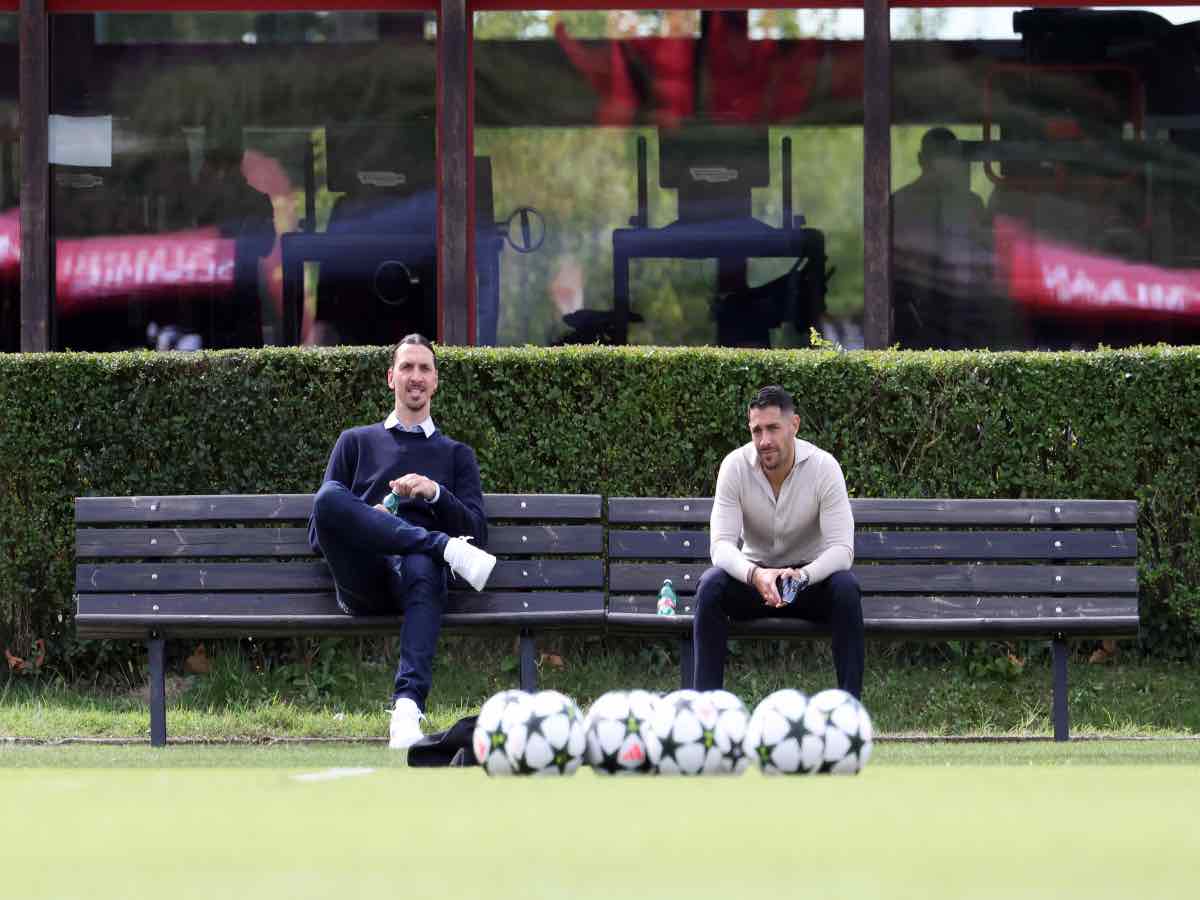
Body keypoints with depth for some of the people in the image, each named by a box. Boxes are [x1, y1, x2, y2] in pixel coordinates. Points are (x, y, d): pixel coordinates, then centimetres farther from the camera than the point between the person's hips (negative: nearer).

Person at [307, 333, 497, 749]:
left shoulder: (456, 454, 29)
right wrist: (365, 520, -3)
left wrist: (435, 493, -2)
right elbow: (318, 534, 18)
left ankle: (409, 704, -57)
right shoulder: (356, 442, 28)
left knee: (422, 569, -42)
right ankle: (446, 548, -32)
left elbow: (477, 532, 15)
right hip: (361, 582, 0)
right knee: (329, 496, -32)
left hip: (417, 565, 0)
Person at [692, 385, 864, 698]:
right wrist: (756, 575, -44)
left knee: (846, 588, -34)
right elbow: (722, 544, -23)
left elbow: (841, 549, -24)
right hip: (753, 575, 1)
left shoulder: (824, 467, -18)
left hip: (811, 578, -1)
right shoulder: (735, 466, -15)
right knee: (710, 585, -31)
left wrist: (802, 576, -44)